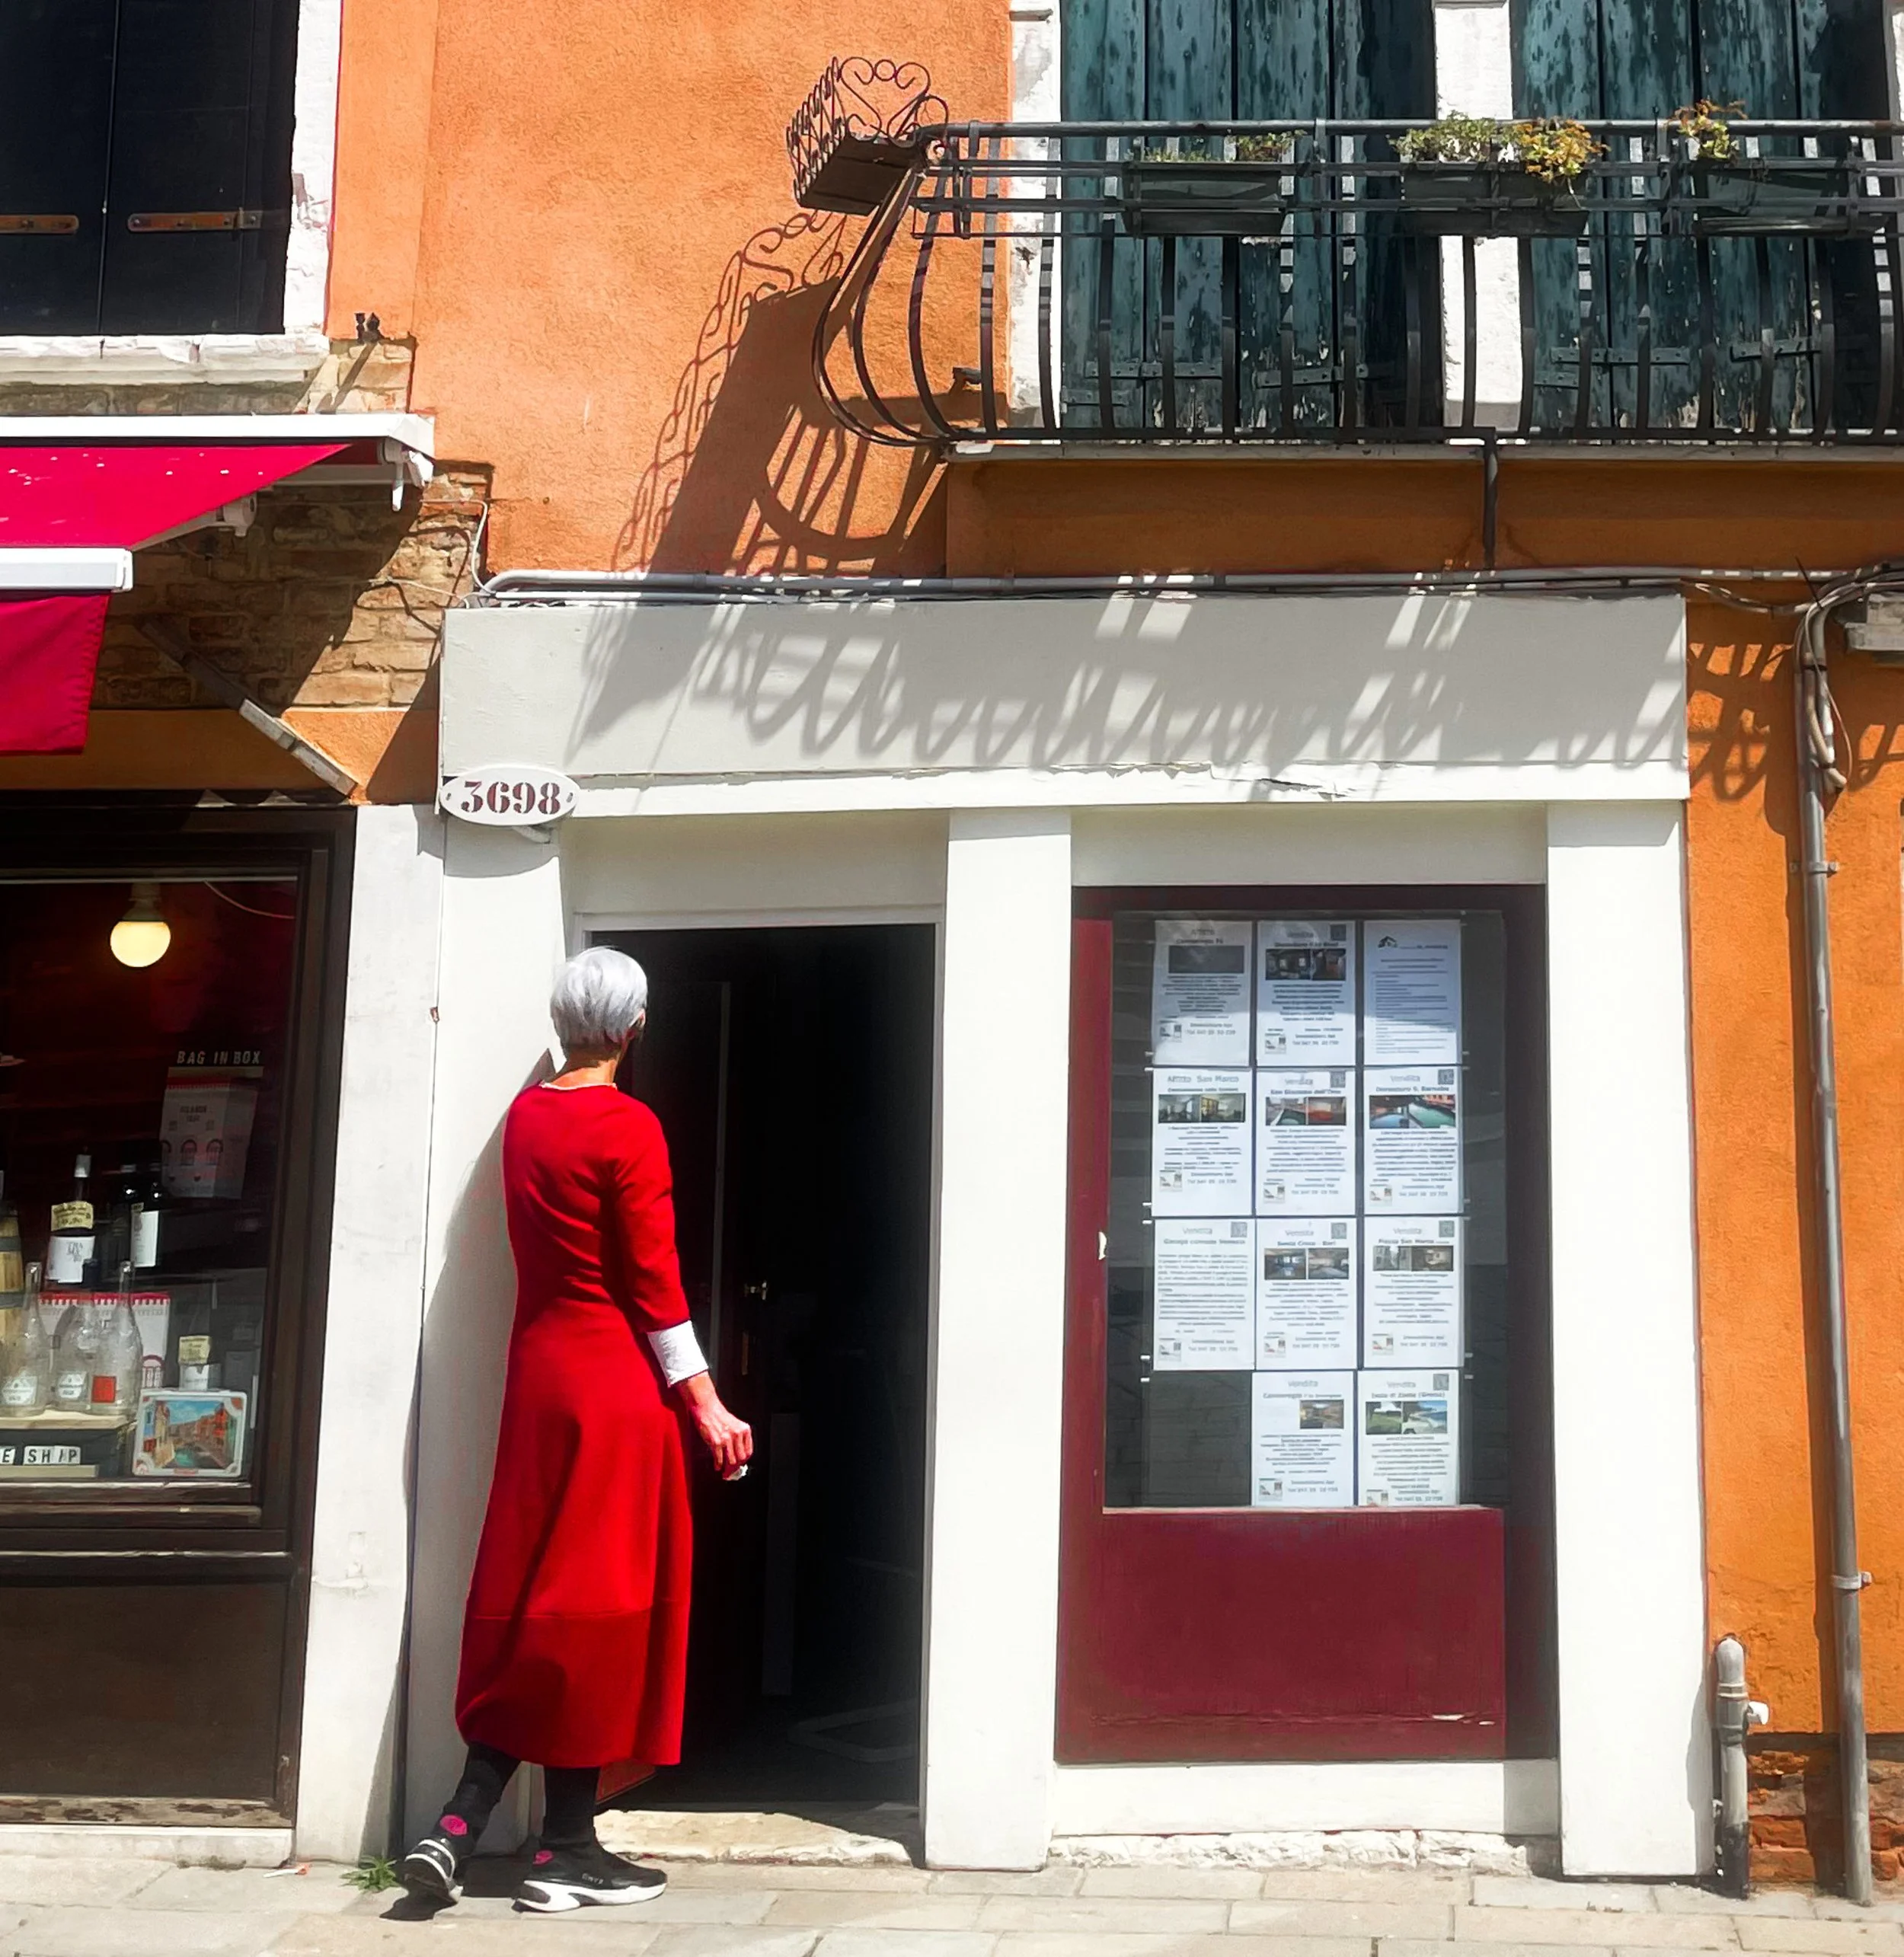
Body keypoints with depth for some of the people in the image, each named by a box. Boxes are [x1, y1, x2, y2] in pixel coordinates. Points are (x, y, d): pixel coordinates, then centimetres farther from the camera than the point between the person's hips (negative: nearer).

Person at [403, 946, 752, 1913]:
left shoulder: (525, 1114, 7)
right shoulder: (629, 1127, -13)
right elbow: (654, 1282, -14)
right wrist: (706, 1403, -9)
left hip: (539, 1367, 7)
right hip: (617, 1380, -7)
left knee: (529, 1599, 12)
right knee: (598, 1601, 1)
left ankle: (457, 1827, 8)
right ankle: (565, 1852, 8)